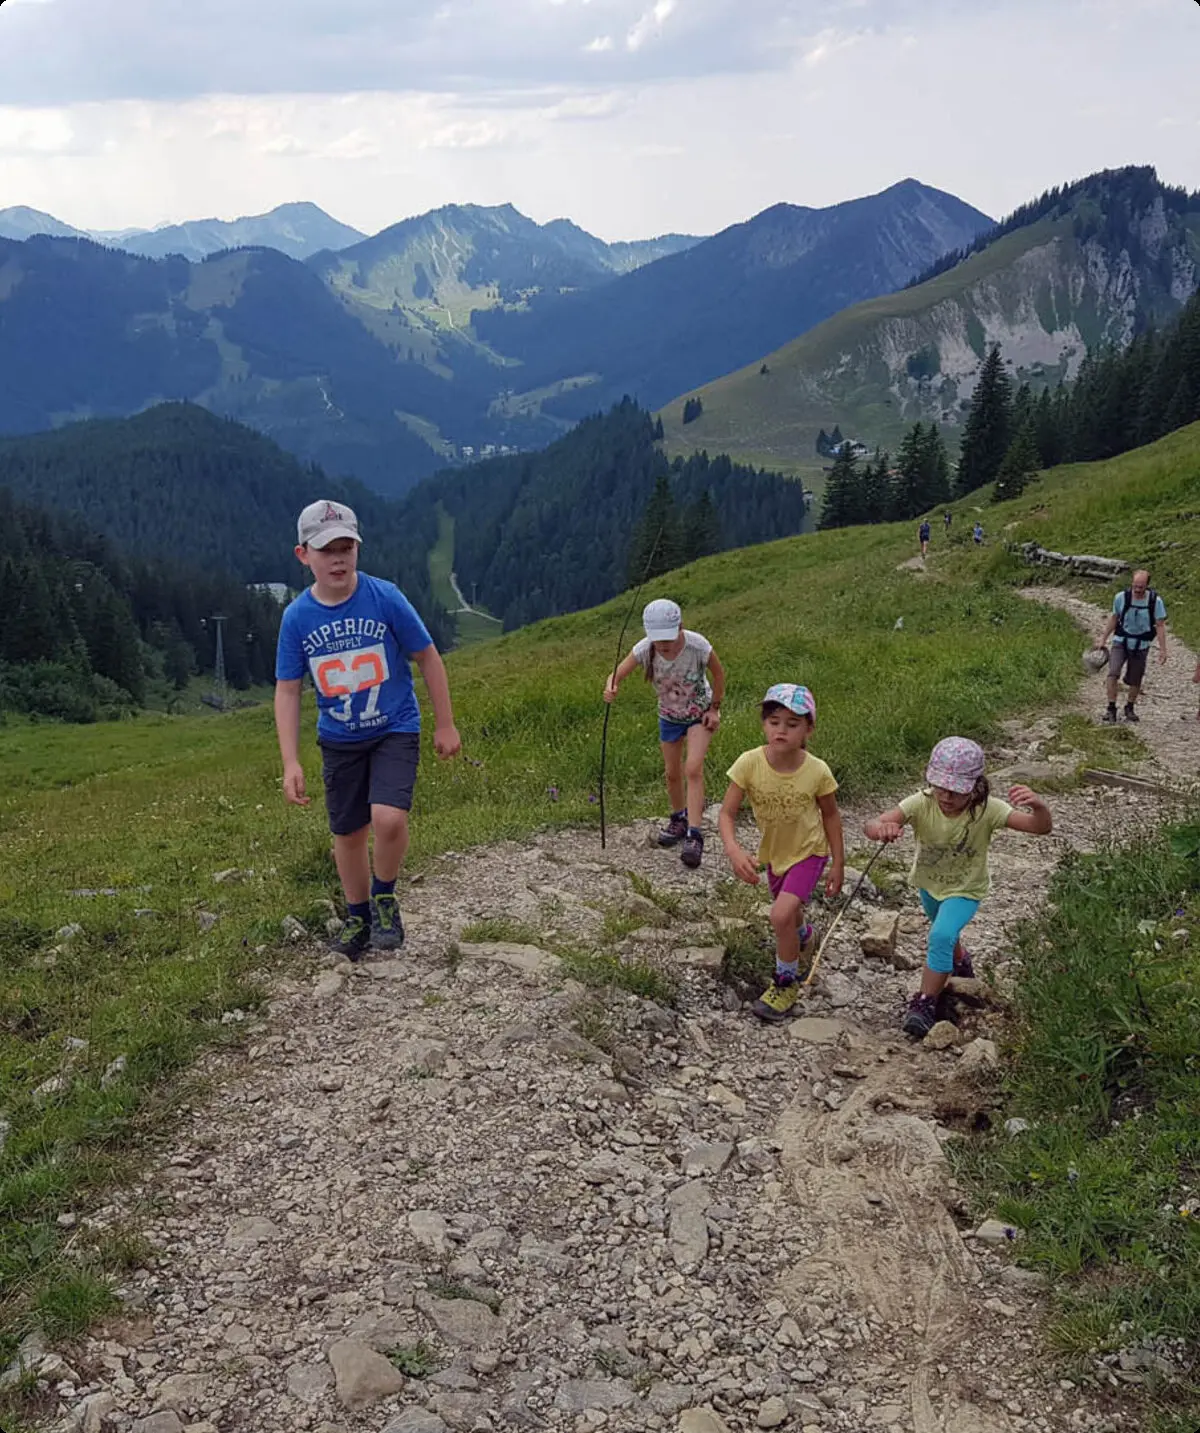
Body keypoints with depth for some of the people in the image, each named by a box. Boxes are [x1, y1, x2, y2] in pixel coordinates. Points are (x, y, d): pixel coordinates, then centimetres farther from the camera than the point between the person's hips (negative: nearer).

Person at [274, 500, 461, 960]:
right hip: (339, 741, 3)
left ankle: (385, 896, 6)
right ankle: (358, 916, 37)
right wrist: (290, 763, -8)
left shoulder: (385, 598, -17)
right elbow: (287, 690, -3)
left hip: (395, 731, -3)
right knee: (348, 833, 12)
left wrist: (444, 725, -1)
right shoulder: (297, 617, -10)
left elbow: (427, 658, -5)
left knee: (388, 819, -24)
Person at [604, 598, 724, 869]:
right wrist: (611, 688, -48)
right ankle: (678, 820, 38)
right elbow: (617, 675, -24)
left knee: (693, 770, -18)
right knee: (673, 774, 13)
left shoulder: (698, 646, -32)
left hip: (699, 714, -3)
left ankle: (694, 835, -17)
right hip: (669, 716, 3)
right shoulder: (645, 649, -27)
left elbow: (718, 673, -13)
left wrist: (714, 708, -7)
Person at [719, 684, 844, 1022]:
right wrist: (733, 850, -41)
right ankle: (805, 937, 65)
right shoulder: (749, 763, -26)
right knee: (789, 913, 27)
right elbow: (727, 812, -23)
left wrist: (838, 864, -3)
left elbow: (830, 815, -9)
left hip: (809, 851, -3)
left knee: (781, 915, -20)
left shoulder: (817, 771, -26)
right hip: (774, 852, 4)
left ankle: (787, 984, 5)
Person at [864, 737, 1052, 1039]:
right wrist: (881, 828, -68)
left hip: (965, 890, -3)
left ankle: (925, 1003, -8)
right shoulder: (922, 804, -31)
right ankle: (961, 962, 63)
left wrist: (1038, 805, -62)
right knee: (946, 934, 28)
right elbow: (871, 825, -43)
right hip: (928, 883, 3)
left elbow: (1041, 827, -40)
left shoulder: (987, 810, -33)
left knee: (942, 936, -26)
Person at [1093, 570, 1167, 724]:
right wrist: (1103, 638, 7)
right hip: (1121, 641, 0)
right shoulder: (1121, 597, -10)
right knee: (1113, 673, -18)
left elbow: (1160, 625, -7)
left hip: (1141, 645, 0)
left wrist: (1163, 649, -10)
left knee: (1135, 680, 8)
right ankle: (1111, 709, -10)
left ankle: (1130, 708, 30)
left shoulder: (1155, 601, -13)